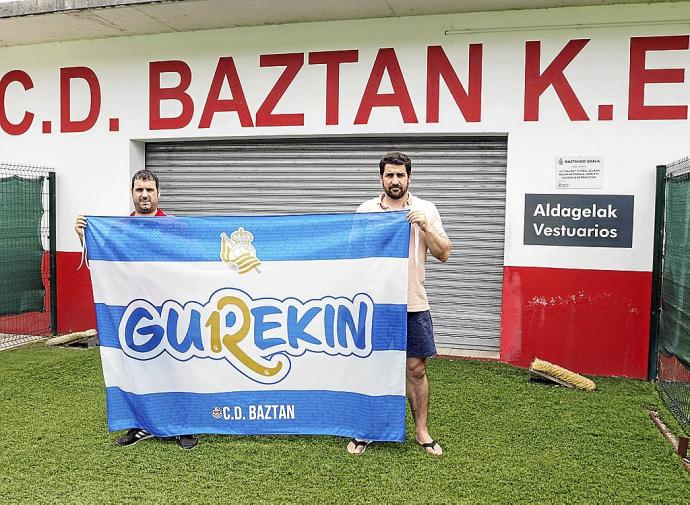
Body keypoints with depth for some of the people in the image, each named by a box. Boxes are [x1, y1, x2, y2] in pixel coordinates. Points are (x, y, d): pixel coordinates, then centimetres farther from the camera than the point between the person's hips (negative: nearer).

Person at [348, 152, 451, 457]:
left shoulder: (426, 210, 2)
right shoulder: (366, 209, 3)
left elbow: (444, 253, -2)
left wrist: (425, 227, -16)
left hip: (413, 304, 0)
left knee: (416, 368, 5)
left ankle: (421, 431, 21)